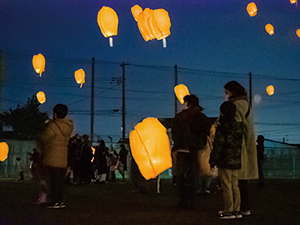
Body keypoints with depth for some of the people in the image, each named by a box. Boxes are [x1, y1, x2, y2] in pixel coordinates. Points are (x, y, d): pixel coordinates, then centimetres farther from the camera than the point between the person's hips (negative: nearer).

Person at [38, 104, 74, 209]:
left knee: (54, 179, -3)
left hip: (52, 157, -6)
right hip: (63, 158, 6)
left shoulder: (53, 125, -13)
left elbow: (43, 138, -7)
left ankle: (55, 201, -3)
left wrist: (41, 148, 16)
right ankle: (60, 201, 13)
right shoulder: (69, 126, 6)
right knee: (60, 179, 11)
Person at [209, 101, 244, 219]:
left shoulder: (222, 127, -13)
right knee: (235, 186, 12)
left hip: (225, 162, -7)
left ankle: (229, 211, 1)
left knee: (226, 187, -2)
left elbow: (218, 145, -12)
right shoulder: (239, 126, 8)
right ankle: (236, 210, 16)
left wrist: (213, 160, -5)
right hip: (236, 161, 7)